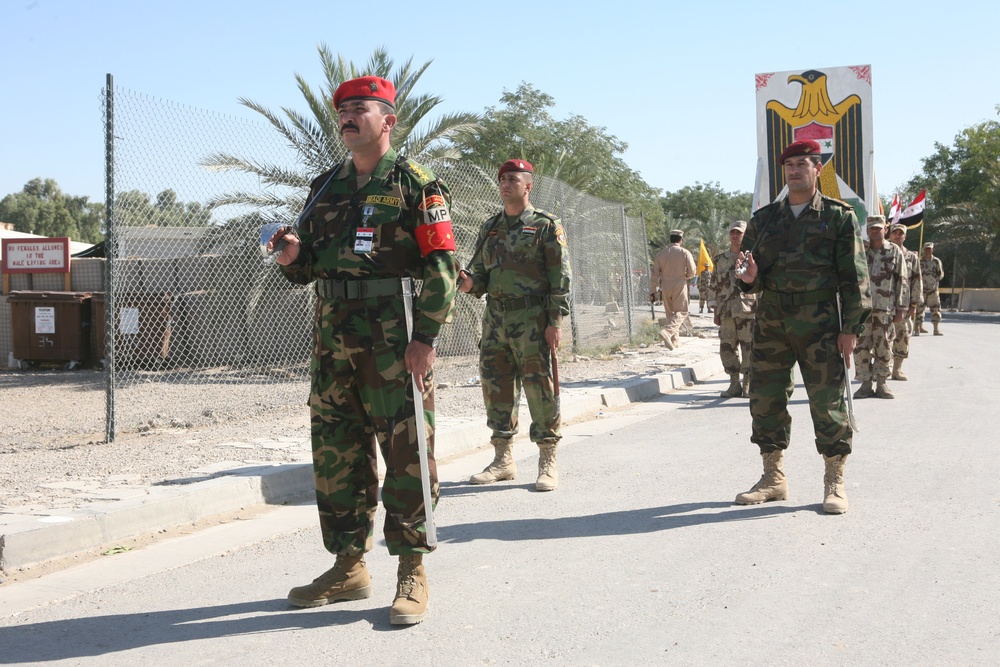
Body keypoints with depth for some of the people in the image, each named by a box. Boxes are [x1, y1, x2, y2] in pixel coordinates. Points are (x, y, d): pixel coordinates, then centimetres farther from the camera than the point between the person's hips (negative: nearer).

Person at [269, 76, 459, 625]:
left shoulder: (414, 183, -1)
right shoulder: (325, 187, 18)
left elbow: (441, 264, -8)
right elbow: (308, 267, 23)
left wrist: (426, 336, -17)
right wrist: (293, 257, -1)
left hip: (395, 337, -6)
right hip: (333, 333, 7)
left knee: (405, 451, -4)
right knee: (335, 452, 9)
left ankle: (411, 572, 5)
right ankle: (349, 566, 20)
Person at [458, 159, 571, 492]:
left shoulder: (546, 225, 0)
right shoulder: (489, 228, 16)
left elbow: (560, 276, -5)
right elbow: (481, 271, 19)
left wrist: (556, 321, -13)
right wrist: (470, 281, -5)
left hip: (532, 319, -6)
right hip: (495, 317, 6)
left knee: (540, 388, -5)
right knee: (496, 387, 7)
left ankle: (548, 463, 3)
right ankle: (503, 459, 18)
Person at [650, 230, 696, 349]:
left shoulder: (660, 254, 5)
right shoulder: (684, 253, -4)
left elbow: (655, 274, 4)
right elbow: (692, 271, -6)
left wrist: (652, 291, 8)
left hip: (665, 287, 4)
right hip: (680, 286, -4)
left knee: (670, 313, 14)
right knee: (681, 312, -1)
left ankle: (675, 339, 15)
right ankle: (667, 331, -25)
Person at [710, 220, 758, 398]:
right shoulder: (720, 260, 15)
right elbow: (715, 287, 17)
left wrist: (761, 308, -6)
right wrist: (716, 312, 14)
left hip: (748, 310, -4)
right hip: (726, 311, 4)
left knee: (749, 348, -3)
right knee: (727, 347, 2)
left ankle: (748, 384, 7)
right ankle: (734, 384, 11)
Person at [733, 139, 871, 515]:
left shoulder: (838, 216, 3)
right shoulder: (764, 218, 14)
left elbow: (854, 276, -1)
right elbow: (750, 271, 18)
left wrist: (851, 328, -9)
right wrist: (749, 277, -8)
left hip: (819, 322, -4)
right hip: (771, 321, 4)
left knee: (828, 402, -3)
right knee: (765, 399, 5)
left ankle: (834, 483, 9)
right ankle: (773, 478, 18)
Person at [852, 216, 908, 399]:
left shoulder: (895, 252, 7)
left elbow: (903, 281, 5)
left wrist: (901, 308, -1)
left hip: (885, 309, -1)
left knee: (884, 348, 2)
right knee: (861, 347, -1)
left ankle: (881, 384, 11)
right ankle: (865, 384, 6)